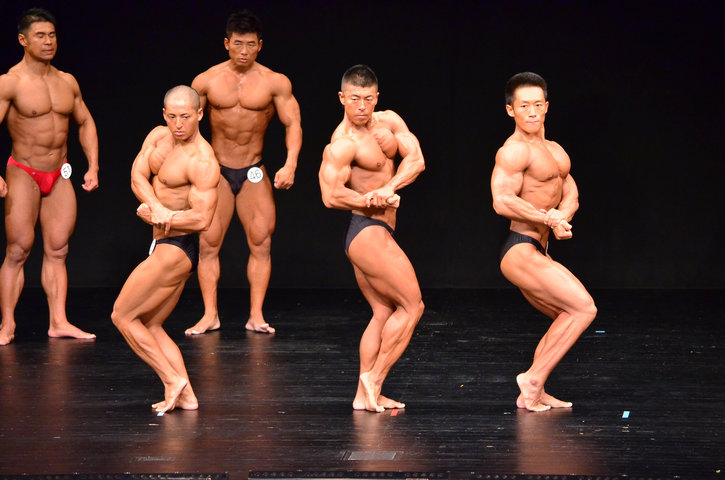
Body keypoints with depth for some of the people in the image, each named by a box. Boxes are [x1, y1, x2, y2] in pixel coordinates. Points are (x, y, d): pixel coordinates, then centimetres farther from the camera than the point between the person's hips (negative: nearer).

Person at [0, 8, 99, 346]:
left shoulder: (67, 82, 8)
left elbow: (85, 123, 19)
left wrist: (93, 166, 10)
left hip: (59, 176, 5)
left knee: (57, 250, 4)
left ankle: (58, 321, 7)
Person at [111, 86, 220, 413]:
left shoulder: (202, 162, -19)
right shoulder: (159, 136, 6)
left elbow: (202, 219, -24)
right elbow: (137, 176, -4)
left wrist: (155, 216, -15)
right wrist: (157, 207, -23)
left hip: (175, 250, -9)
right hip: (167, 248, 9)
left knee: (122, 316, -3)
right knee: (150, 326, 12)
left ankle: (173, 380, -1)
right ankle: (186, 397, 11)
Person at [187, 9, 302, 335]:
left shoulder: (275, 83, -3)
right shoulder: (206, 81, -1)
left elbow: (292, 124, -5)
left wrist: (290, 164, -19)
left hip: (254, 174, 0)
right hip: (216, 173, 0)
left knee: (261, 244, -5)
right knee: (208, 244, -5)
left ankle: (256, 315, 0)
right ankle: (210, 315, 0)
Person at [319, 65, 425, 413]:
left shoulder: (388, 121, 8)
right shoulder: (342, 145, -16)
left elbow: (416, 160, -3)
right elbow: (331, 195, -25)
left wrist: (388, 188, -20)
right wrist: (376, 201, -19)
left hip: (374, 234, 9)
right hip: (368, 231, -9)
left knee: (384, 312, 9)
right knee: (412, 306, -6)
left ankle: (364, 395, 9)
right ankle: (374, 377, -1)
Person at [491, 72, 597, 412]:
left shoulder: (555, 151, 18)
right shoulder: (514, 150, -14)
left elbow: (571, 194, 10)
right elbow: (502, 201, -26)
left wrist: (561, 217, -13)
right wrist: (548, 219, -20)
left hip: (536, 254, 10)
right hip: (520, 252, -10)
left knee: (568, 317, 18)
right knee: (583, 308, -14)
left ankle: (533, 394, 19)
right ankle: (533, 380, -9)